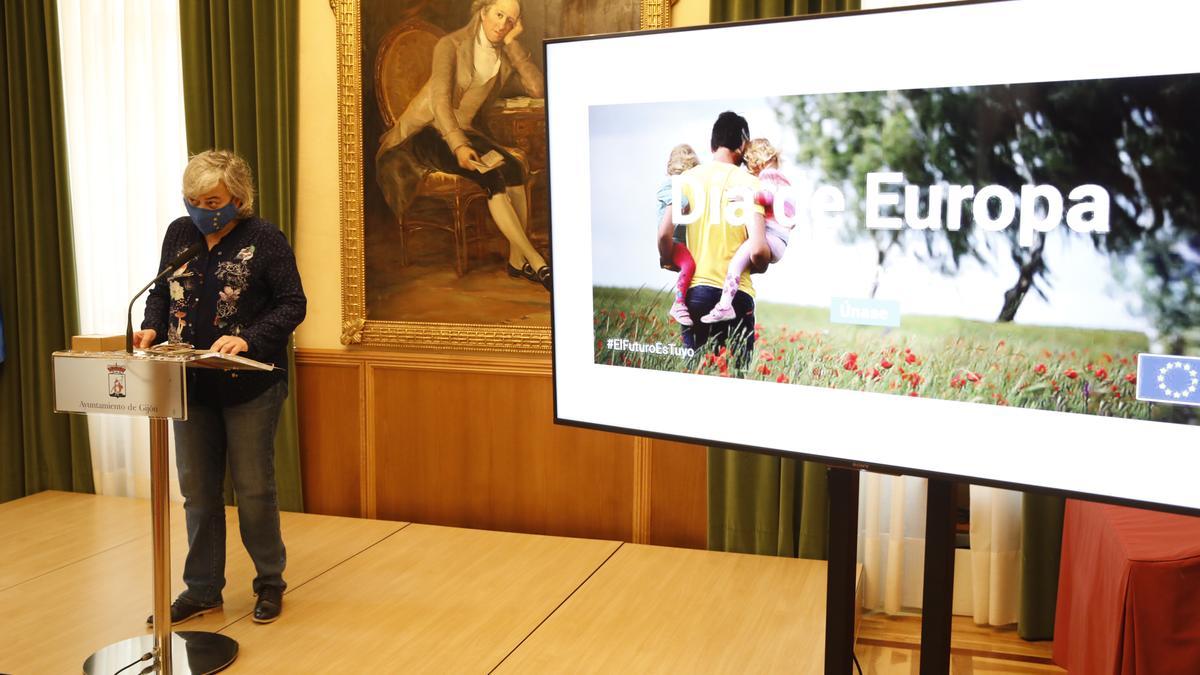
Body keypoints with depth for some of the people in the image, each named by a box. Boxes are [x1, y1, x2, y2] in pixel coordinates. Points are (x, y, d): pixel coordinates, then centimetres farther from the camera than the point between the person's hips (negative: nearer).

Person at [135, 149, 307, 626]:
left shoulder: (264, 239, -9)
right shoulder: (179, 233, 6)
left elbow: (293, 304, -10)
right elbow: (161, 291, 16)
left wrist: (248, 340, -24)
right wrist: (152, 328, -4)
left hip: (249, 387, -5)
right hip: (191, 386, 5)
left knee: (253, 489, 5)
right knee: (197, 491, 11)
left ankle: (270, 583, 22)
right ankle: (202, 590, 24)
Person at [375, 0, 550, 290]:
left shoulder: (505, 53, 3)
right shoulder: (451, 45, -13)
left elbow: (537, 88, -11)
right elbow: (441, 100, -24)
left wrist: (513, 43, -12)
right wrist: (458, 146, -38)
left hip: (462, 129, 6)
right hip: (425, 130, -5)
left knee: (513, 168, -26)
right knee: (492, 176, -30)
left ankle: (517, 260, -19)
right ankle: (537, 262, -29)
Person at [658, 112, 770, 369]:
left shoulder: (687, 178, 4)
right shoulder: (747, 183, -5)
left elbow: (664, 234, -5)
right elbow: (758, 250, -14)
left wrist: (669, 263, 15)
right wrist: (760, 266, 8)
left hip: (694, 291, 3)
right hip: (734, 294, -3)